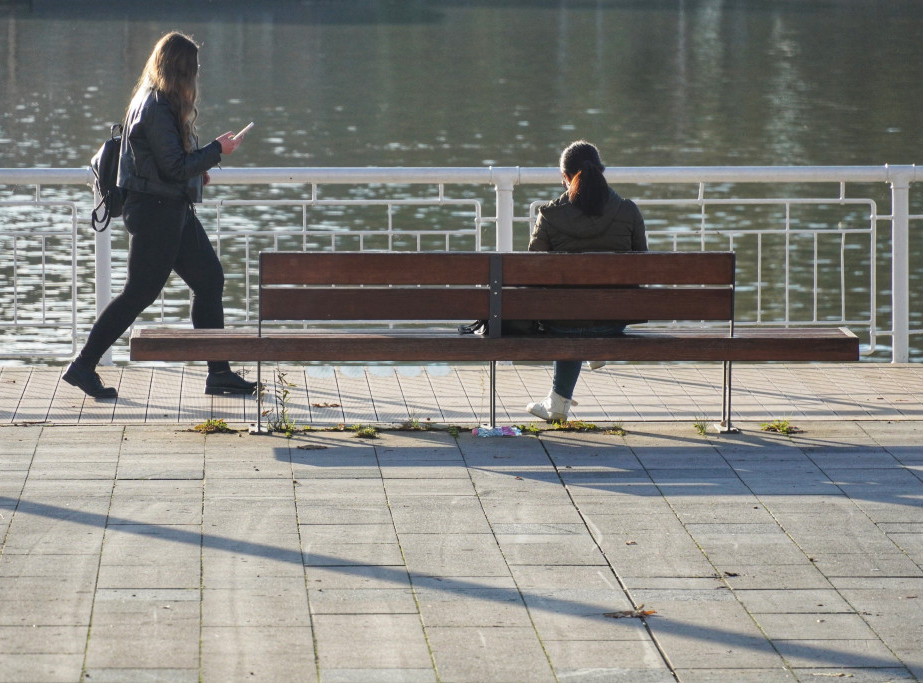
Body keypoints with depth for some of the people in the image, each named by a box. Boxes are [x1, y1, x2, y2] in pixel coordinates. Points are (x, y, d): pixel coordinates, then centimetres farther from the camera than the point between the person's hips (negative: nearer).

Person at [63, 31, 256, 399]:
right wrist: (217, 150, -11)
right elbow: (175, 167, -20)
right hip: (156, 212, -10)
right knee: (140, 292, -4)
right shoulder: (156, 109, -20)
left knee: (210, 279, 9)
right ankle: (84, 365, 4)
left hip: (173, 210, 10)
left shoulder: (151, 101, 11)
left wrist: (198, 168, 11)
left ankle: (219, 372, 12)